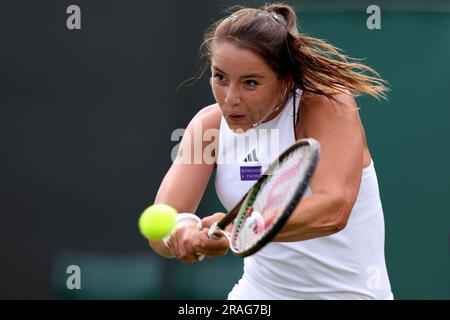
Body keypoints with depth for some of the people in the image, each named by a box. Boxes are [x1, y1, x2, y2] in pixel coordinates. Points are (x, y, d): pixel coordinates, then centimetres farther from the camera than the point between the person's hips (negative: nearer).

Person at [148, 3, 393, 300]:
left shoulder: (329, 106, -17)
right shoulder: (209, 124, -3)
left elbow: (333, 210, -33)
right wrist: (182, 234, -37)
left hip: (350, 292, -4)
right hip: (258, 291, 4)